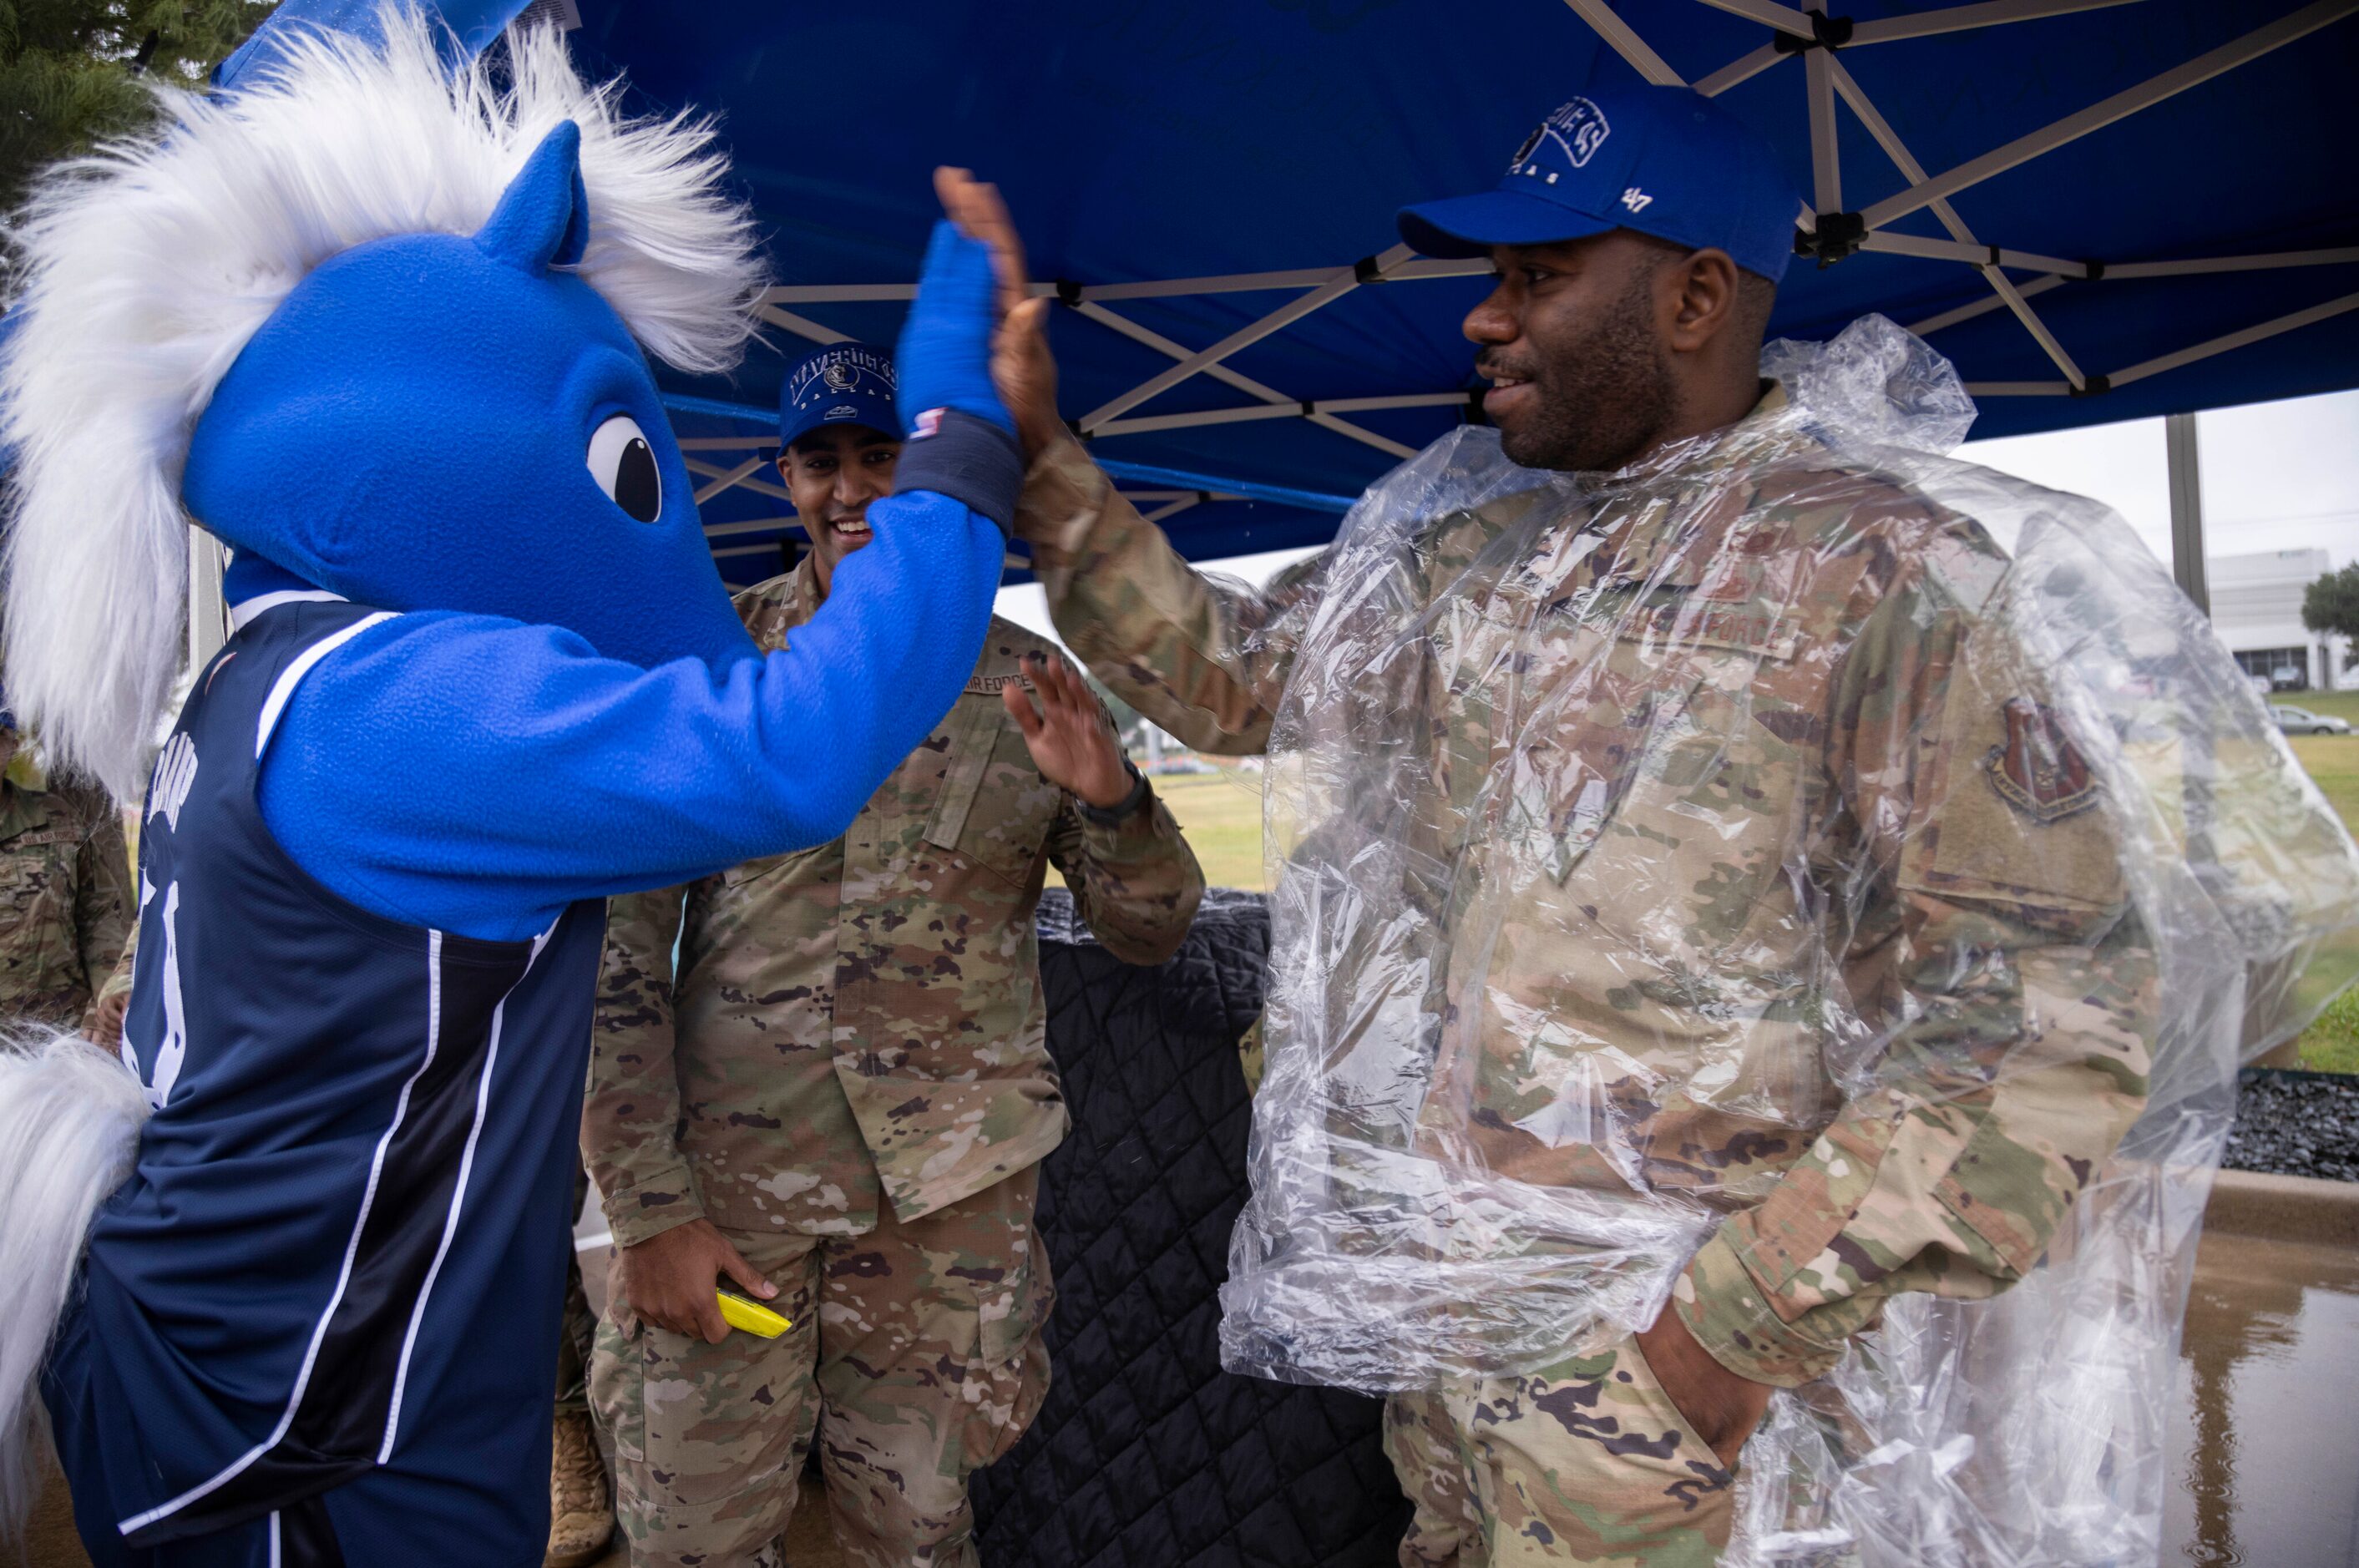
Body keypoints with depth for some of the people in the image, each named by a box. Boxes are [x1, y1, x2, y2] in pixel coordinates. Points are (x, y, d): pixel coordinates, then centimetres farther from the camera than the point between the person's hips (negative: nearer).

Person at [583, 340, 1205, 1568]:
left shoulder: (1026, 685, 2)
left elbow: (1150, 934, 3)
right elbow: (618, 942, -3)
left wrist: (1109, 799, -17)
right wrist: (648, 1205, -7)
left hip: (953, 1189, 1)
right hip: (726, 1170, 0)